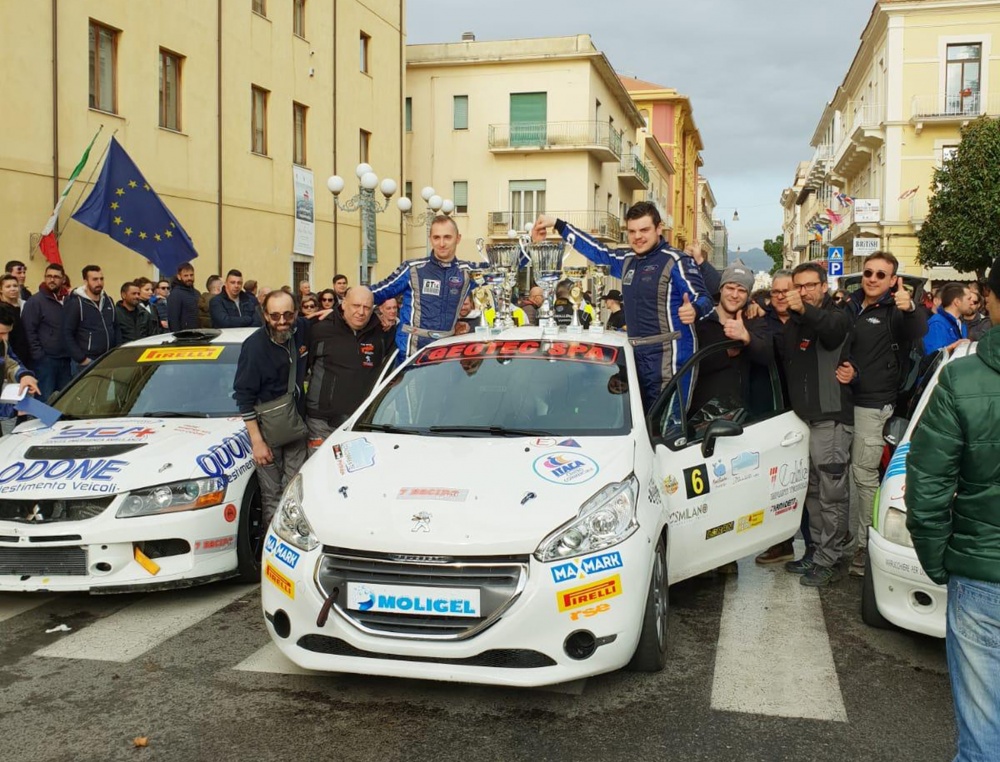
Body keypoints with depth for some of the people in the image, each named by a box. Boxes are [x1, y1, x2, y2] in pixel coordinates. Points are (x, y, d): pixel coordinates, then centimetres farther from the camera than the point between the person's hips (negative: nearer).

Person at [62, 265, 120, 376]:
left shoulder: (108, 301, 14)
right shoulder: (75, 303, -6)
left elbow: (116, 328, 20)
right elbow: (67, 334, -11)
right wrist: (81, 359, -15)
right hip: (86, 363, -6)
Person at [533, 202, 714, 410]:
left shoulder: (676, 261, -9)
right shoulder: (627, 260, 14)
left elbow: (704, 299, -16)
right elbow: (596, 251, 26)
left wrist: (694, 310, -40)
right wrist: (557, 224, 27)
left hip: (669, 357, -8)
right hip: (638, 355, 8)